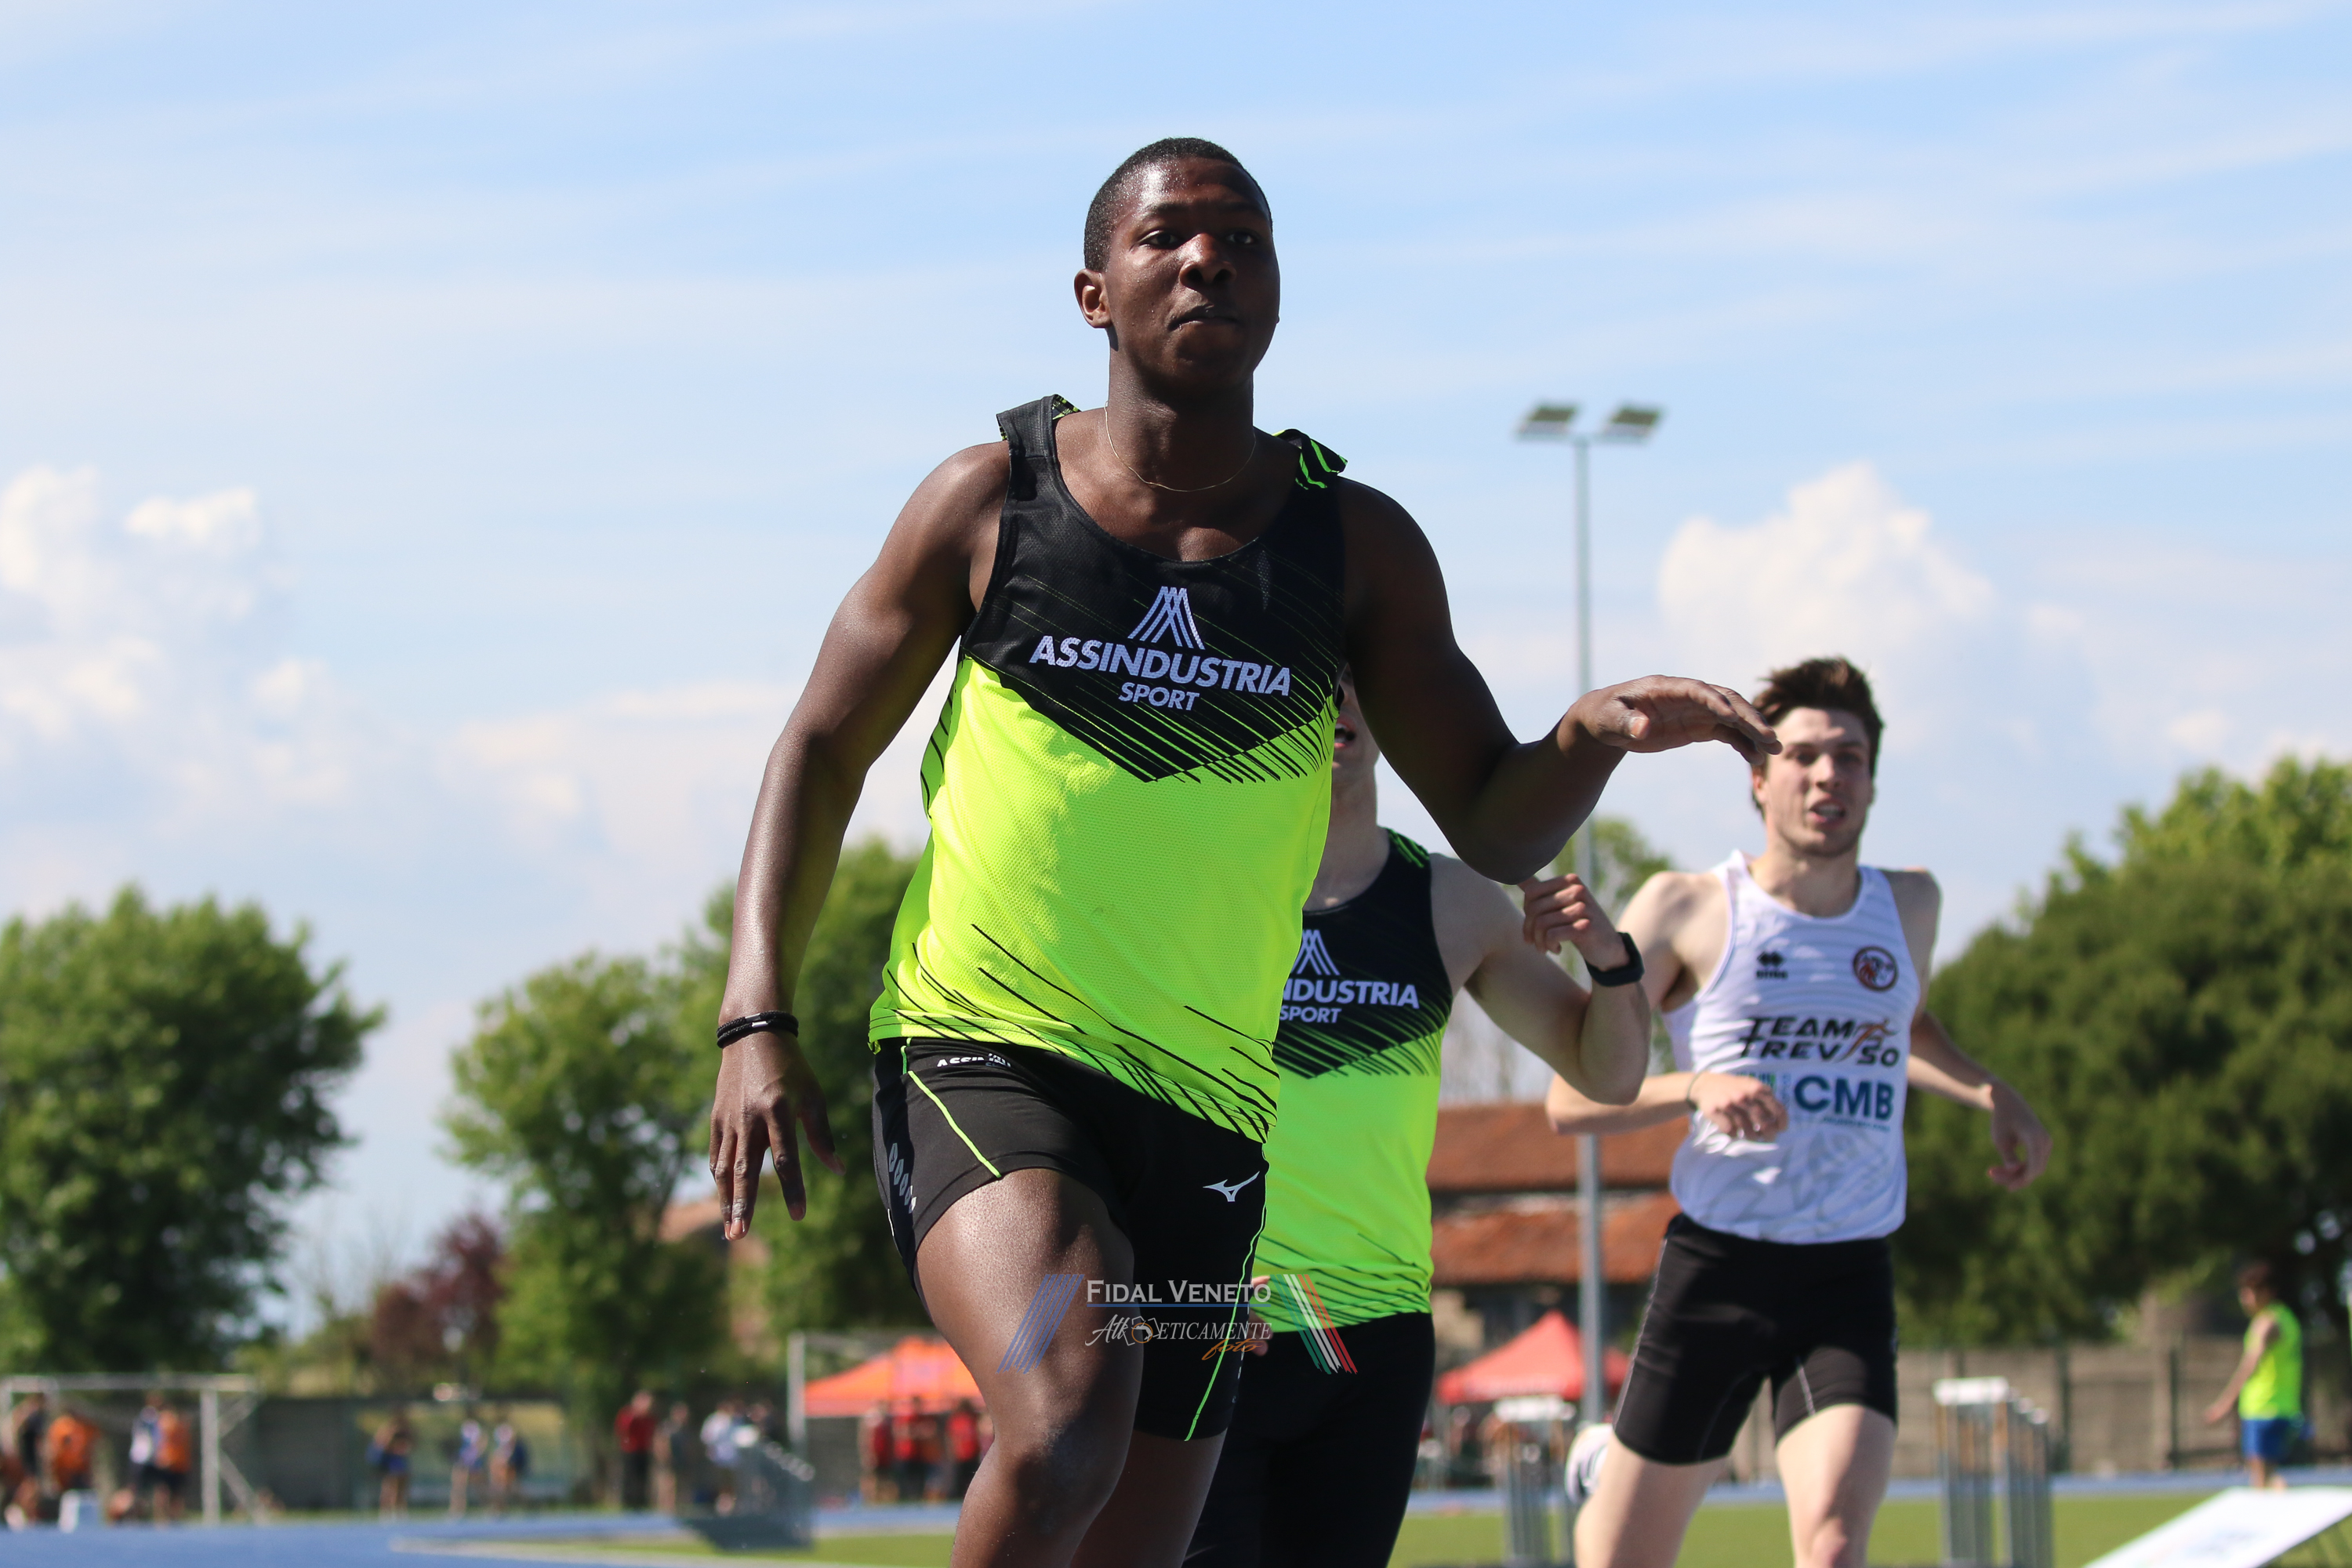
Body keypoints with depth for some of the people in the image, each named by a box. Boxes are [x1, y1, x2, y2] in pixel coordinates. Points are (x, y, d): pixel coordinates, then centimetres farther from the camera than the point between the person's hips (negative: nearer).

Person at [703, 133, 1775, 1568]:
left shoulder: (1355, 544, 5)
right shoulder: (993, 497, 1)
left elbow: (1496, 827, 5)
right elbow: (823, 752, 8)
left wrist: (1595, 736, -18)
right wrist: (758, 1019, -4)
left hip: (1203, 1108, 3)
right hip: (980, 1064, -3)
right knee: (1066, 1429, -31)